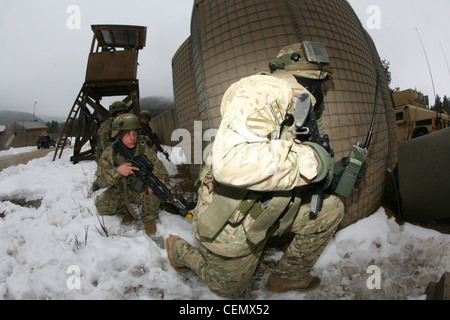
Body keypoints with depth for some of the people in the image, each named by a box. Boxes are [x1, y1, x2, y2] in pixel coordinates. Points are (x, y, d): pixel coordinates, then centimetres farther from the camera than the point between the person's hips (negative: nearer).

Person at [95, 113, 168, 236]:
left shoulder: (144, 149, -14)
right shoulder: (109, 154, -14)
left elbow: (160, 170, -16)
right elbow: (101, 181, -18)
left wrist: (158, 180, -40)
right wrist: (117, 171, -38)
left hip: (141, 191, -1)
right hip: (120, 192, 1)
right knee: (102, 205, -24)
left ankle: (149, 217, -5)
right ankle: (126, 210, 8)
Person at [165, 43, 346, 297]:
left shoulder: (287, 108, 6)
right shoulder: (267, 90, -26)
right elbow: (229, 161, -42)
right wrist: (308, 160, -34)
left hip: (263, 211, 8)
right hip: (233, 226, -8)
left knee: (331, 209, 2)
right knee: (231, 289, 17)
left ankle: (289, 275, 19)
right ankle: (180, 250, 38)